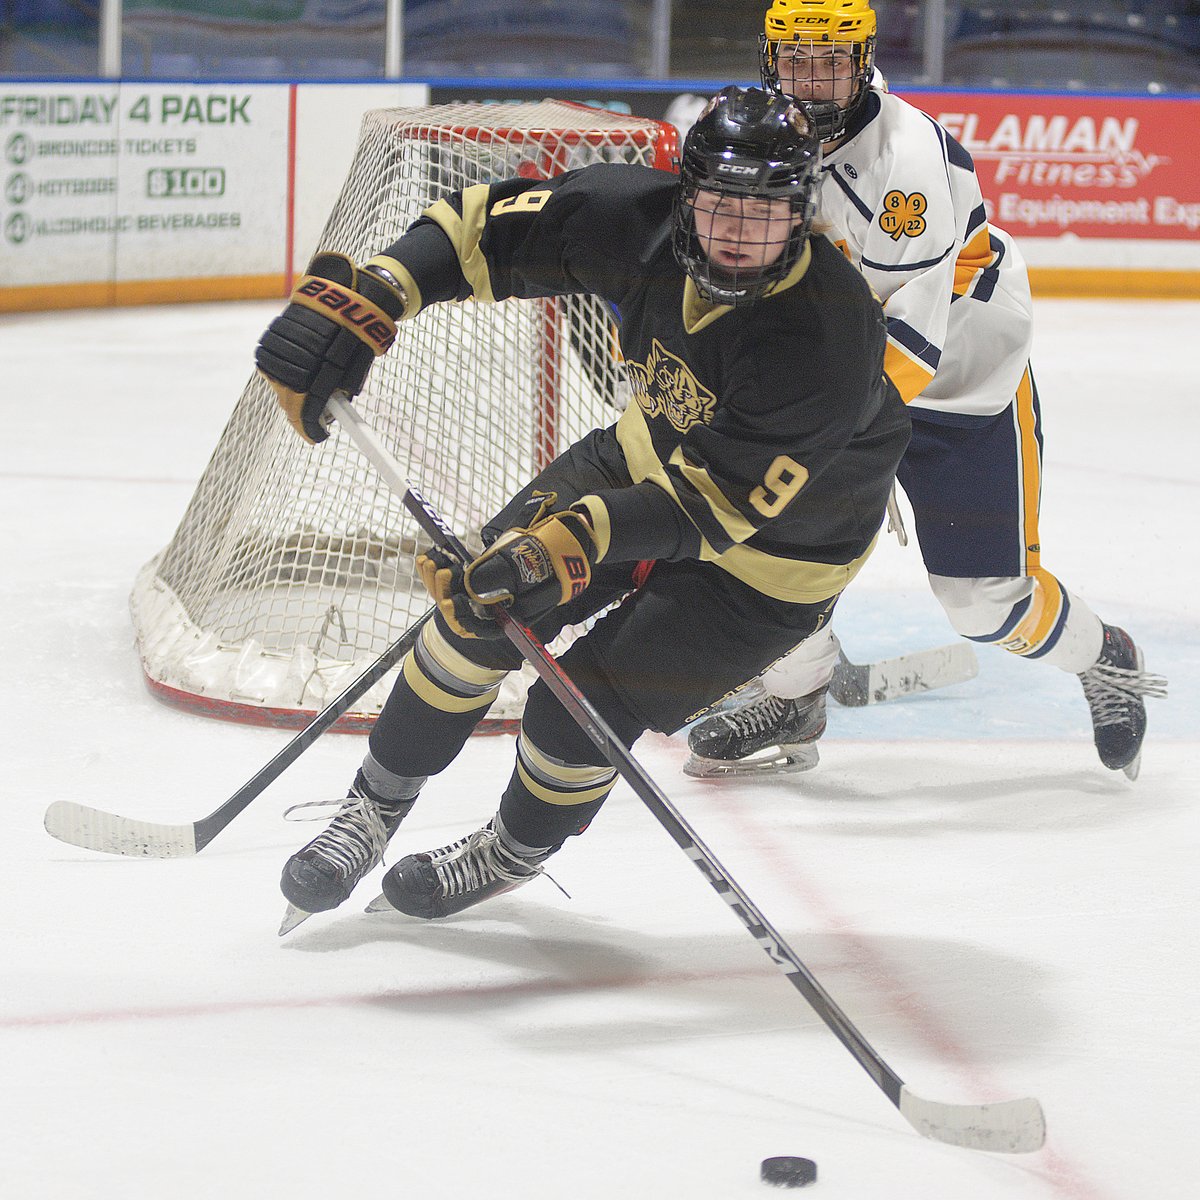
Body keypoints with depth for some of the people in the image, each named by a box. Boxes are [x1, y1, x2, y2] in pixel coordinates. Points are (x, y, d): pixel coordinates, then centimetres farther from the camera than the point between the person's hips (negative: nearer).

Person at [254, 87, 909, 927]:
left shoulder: (822, 341, -39)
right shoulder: (641, 220, -24)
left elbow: (716, 505, -39)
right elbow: (489, 228, -15)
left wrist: (580, 536, -50)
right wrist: (362, 296, -28)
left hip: (772, 548, -5)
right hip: (656, 453, 5)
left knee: (581, 714, -9)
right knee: (484, 609, -6)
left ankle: (516, 852, 26)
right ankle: (374, 810, 18)